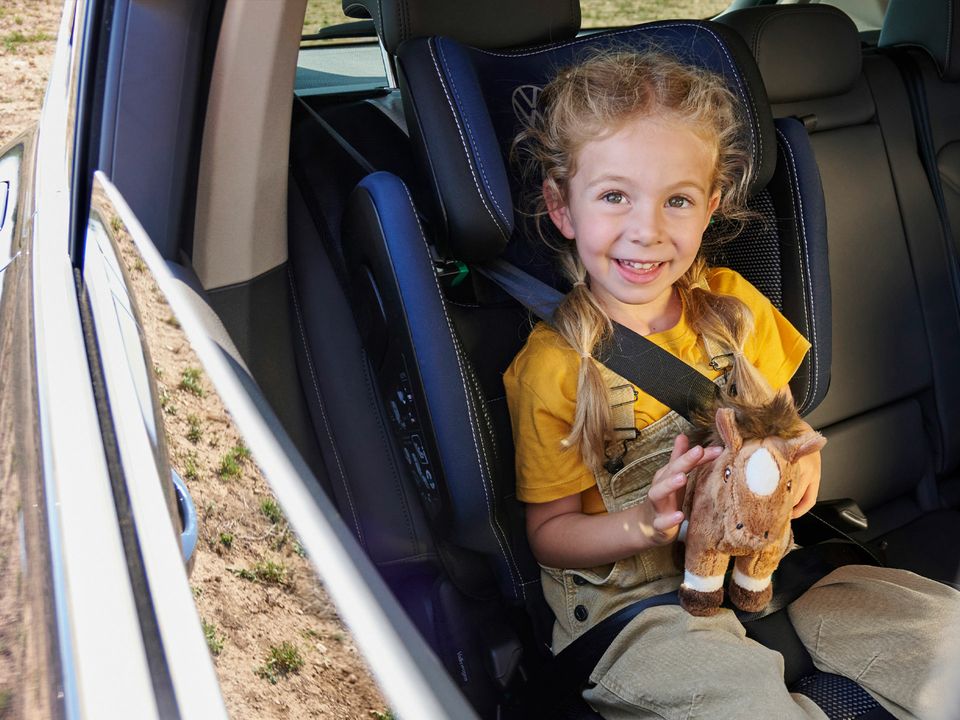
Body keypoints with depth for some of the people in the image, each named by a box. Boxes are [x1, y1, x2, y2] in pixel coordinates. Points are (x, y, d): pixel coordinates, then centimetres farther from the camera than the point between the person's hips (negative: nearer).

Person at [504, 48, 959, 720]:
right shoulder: (552, 367, -13)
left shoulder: (735, 307, 2)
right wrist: (646, 524, -26)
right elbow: (550, 532, -7)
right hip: (631, 598, -4)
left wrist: (803, 461, -9)